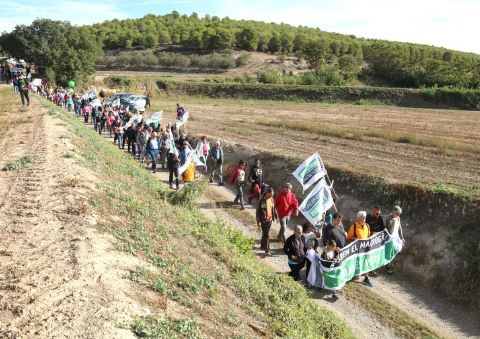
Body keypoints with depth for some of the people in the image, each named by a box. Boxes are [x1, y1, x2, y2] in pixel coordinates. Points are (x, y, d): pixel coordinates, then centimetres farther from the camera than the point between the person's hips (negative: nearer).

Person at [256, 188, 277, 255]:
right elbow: (258, 211, -15)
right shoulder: (262, 201, -18)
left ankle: (262, 246, 36)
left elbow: (274, 208, 13)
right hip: (263, 220, -6)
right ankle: (267, 249, 5)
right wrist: (258, 221, -16)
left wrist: (276, 216, 12)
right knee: (266, 235, -3)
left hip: (270, 219, 6)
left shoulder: (271, 199, 0)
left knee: (265, 233, 19)